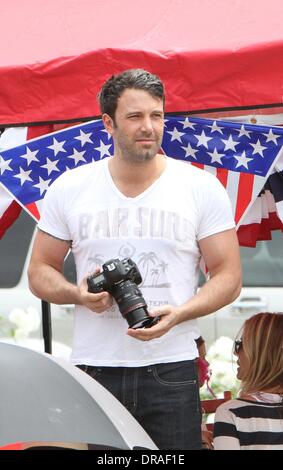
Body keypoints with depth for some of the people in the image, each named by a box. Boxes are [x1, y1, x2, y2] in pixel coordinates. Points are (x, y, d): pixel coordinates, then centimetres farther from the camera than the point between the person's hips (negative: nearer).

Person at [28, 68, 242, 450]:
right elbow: (40, 273, 13)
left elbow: (228, 277, 3)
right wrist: (79, 294, -10)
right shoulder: (68, 189, 6)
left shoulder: (202, 187, 3)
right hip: (93, 369, 1)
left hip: (172, 369, -1)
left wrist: (179, 313, -15)